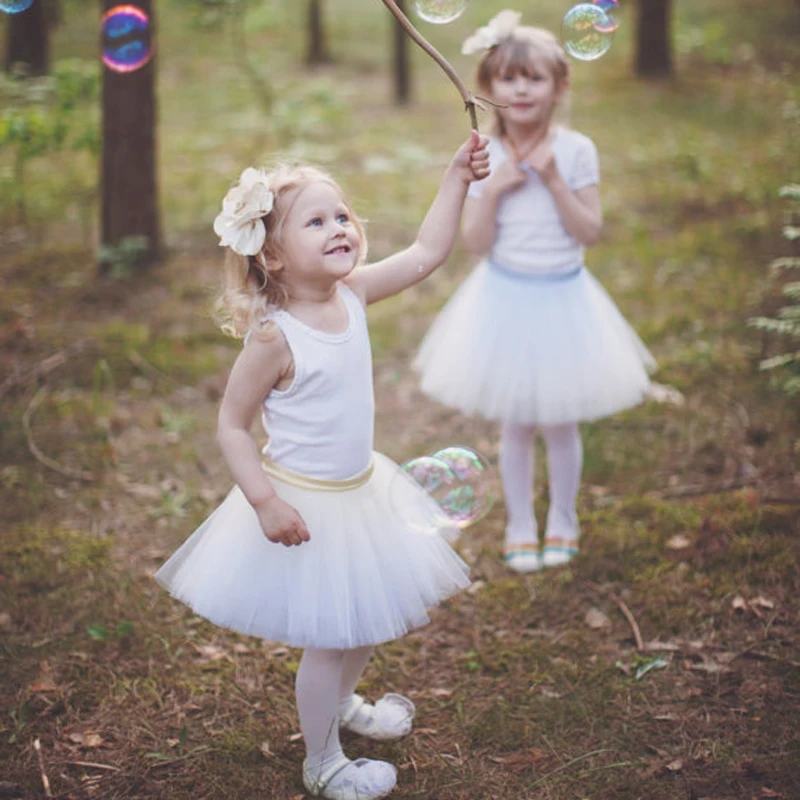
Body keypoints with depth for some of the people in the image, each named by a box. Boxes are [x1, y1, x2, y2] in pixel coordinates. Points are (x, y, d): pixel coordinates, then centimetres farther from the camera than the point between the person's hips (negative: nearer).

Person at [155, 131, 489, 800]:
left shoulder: (352, 294, -5)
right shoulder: (274, 338, -23)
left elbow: (426, 253, 1)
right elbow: (232, 426, -18)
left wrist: (457, 178, -4)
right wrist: (266, 501, -25)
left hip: (361, 489, 7)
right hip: (306, 505, -7)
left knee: (370, 615, 24)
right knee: (329, 639, 6)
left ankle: (342, 702, 52)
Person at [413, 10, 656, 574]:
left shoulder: (576, 151, -9)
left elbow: (589, 232, -12)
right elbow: (477, 243, -7)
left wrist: (553, 180, -20)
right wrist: (492, 191, -20)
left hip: (562, 299, 0)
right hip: (505, 299, 1)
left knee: (559, 423, 10)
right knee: (515, 425, 11)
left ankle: (562, 521, 32)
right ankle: (520, 526, 29)